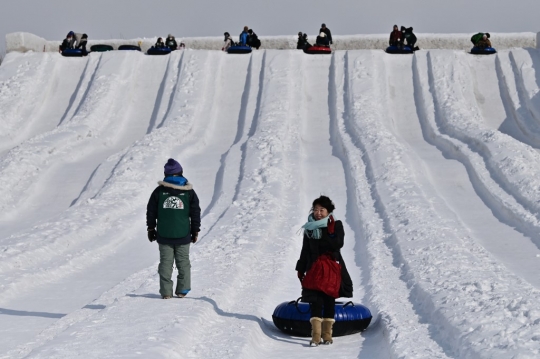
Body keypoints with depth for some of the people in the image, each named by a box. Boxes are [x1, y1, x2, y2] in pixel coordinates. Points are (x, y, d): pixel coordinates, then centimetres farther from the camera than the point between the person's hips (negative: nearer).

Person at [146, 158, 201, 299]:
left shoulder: (159, 191, -1)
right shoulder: (189, 192, -1)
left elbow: (151, 212, 4)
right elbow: (196, 212, 3)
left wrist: (151, 229, 14)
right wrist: (195, 230, 12)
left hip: (164, 235, 0)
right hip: (183, 235, 0)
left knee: (165, 262, 5)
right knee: (183, 262, 11)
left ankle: (166, 292, 2)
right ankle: (182, 290, 10)